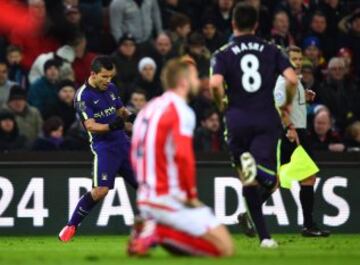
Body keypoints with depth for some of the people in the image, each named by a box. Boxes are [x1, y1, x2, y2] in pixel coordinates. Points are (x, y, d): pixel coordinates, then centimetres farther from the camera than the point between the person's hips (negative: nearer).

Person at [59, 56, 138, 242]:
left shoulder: (111, 88, 9)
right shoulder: (83, 96, -12)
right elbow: (91, 126, -20)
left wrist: (126, 114, -4)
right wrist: (110, 126, -37)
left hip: (122, 142, 7)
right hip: (103, 146, -6)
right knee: (101, 190, -20)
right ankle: (71, 226, -5)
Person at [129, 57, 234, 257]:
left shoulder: (149, 108, 16)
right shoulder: (181, 110, -11)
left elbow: (135, 156, 20)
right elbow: (183, 156, -25)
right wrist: (192, 196, -14)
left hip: (145, 200, 9)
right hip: (169, 200, -9)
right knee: (226, 248, -7)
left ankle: (150, 229, 0)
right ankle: (159, 232, -14)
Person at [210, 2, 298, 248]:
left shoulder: (223, 54, 4)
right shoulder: (271, 50, 8)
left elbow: (215, 84, -15)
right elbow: (292, 79, -4)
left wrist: (221, 105, 5)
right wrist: (287, 105, 12)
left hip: (238, 120, 0)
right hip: (266, 120, 0)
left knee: (249, 181, 12)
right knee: (269, 180, -5)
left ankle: (264, 236, -5)